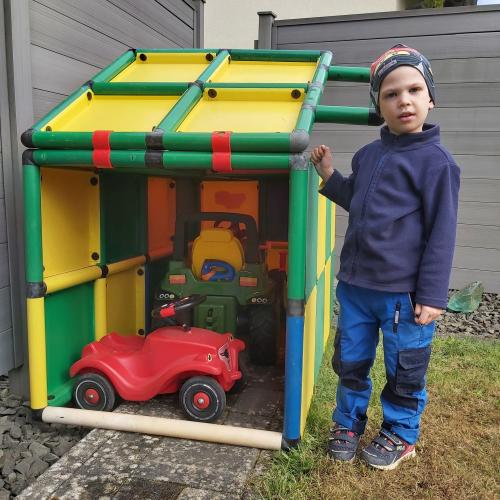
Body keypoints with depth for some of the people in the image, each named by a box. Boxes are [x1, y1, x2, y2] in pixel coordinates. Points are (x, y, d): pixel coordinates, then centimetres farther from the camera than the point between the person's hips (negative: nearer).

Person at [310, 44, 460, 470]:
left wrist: (432, 295, -12)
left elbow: (441, 234, -11)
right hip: (355, 284, 6)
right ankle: (349, 423, 39)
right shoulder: (367, 155, 8)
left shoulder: (436, 160, -10)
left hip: (405, 292, -5)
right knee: (350, 361, 17)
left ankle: (401, 434, 36)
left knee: (405, 370, 13)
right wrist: (329, 175, 10)